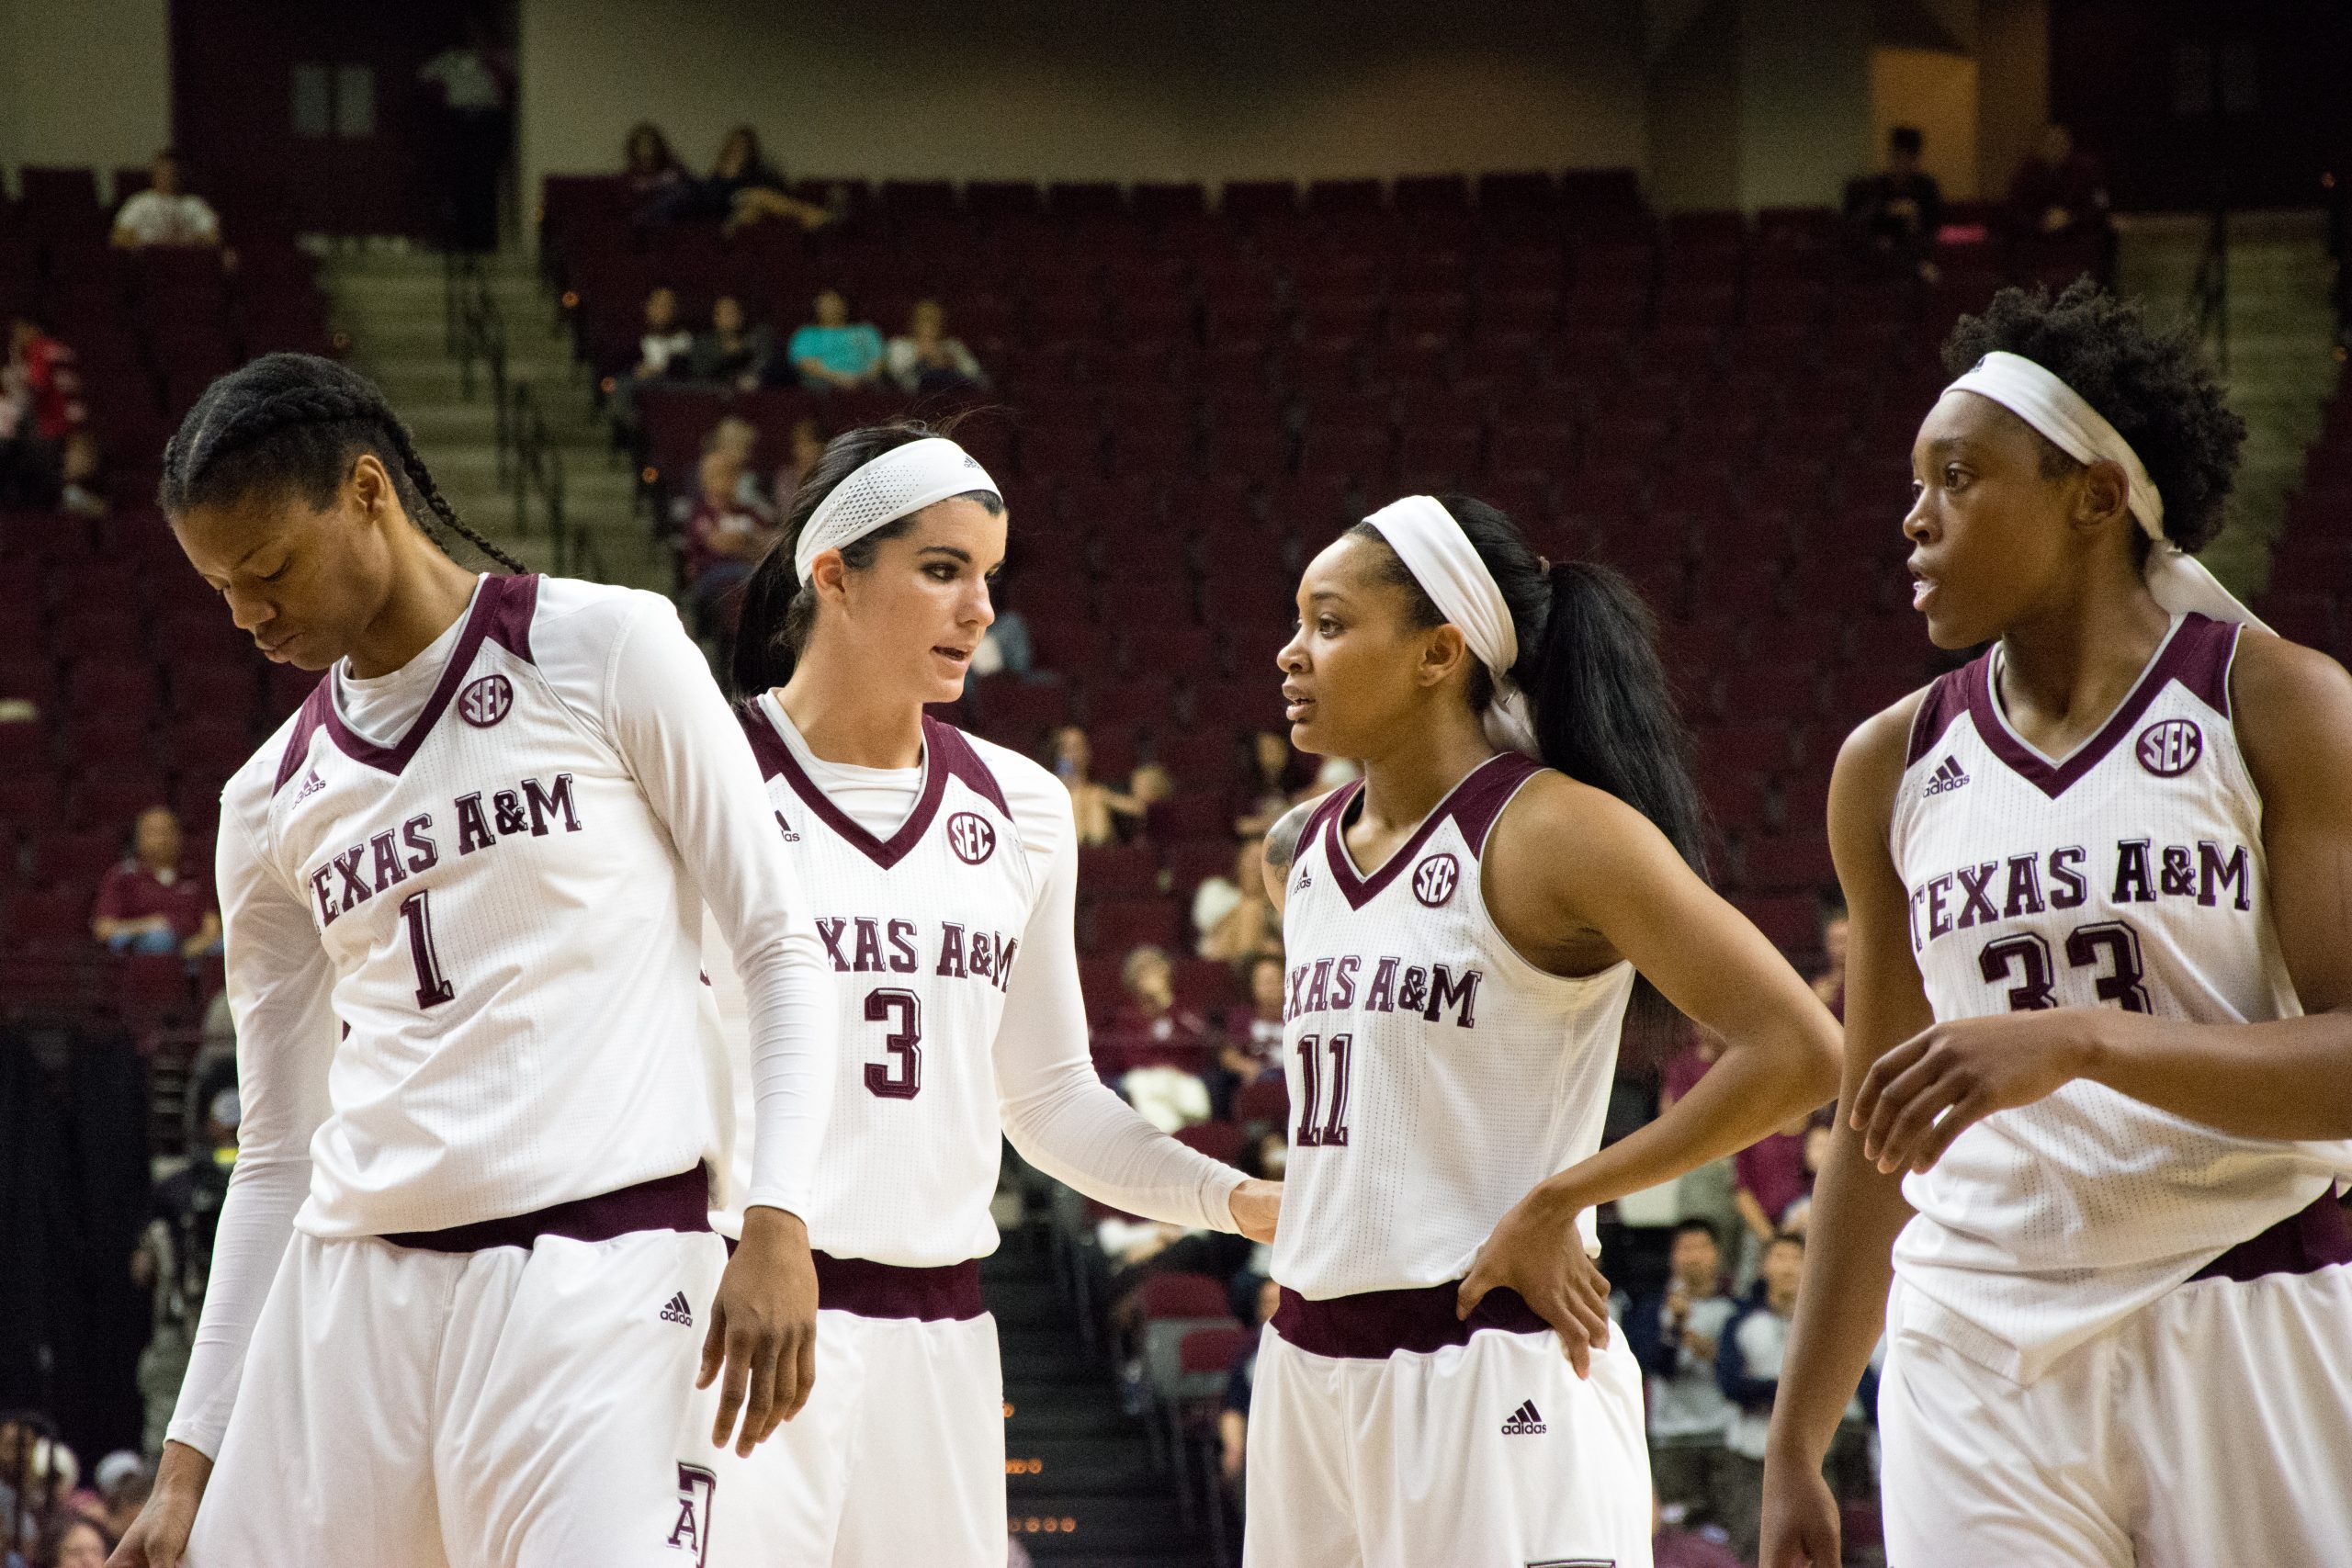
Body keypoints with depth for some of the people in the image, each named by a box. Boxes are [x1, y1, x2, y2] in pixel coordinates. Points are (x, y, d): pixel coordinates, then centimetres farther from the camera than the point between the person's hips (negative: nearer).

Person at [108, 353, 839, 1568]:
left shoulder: (606, 650, 1)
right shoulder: (271, 804, 15)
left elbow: (782, 954, 1)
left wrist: (777, 1223, -12)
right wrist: (193, 1456, 13)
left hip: (600, 1269, -5)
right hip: (354, 1281, 5)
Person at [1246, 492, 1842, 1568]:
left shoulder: (1557, 833, -11)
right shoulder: (1303, 851, 11)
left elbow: (1797, 1052, -18)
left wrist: (1555, 1203, -14)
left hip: (1492, 1375, -7)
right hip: (1313, 1362, 7)